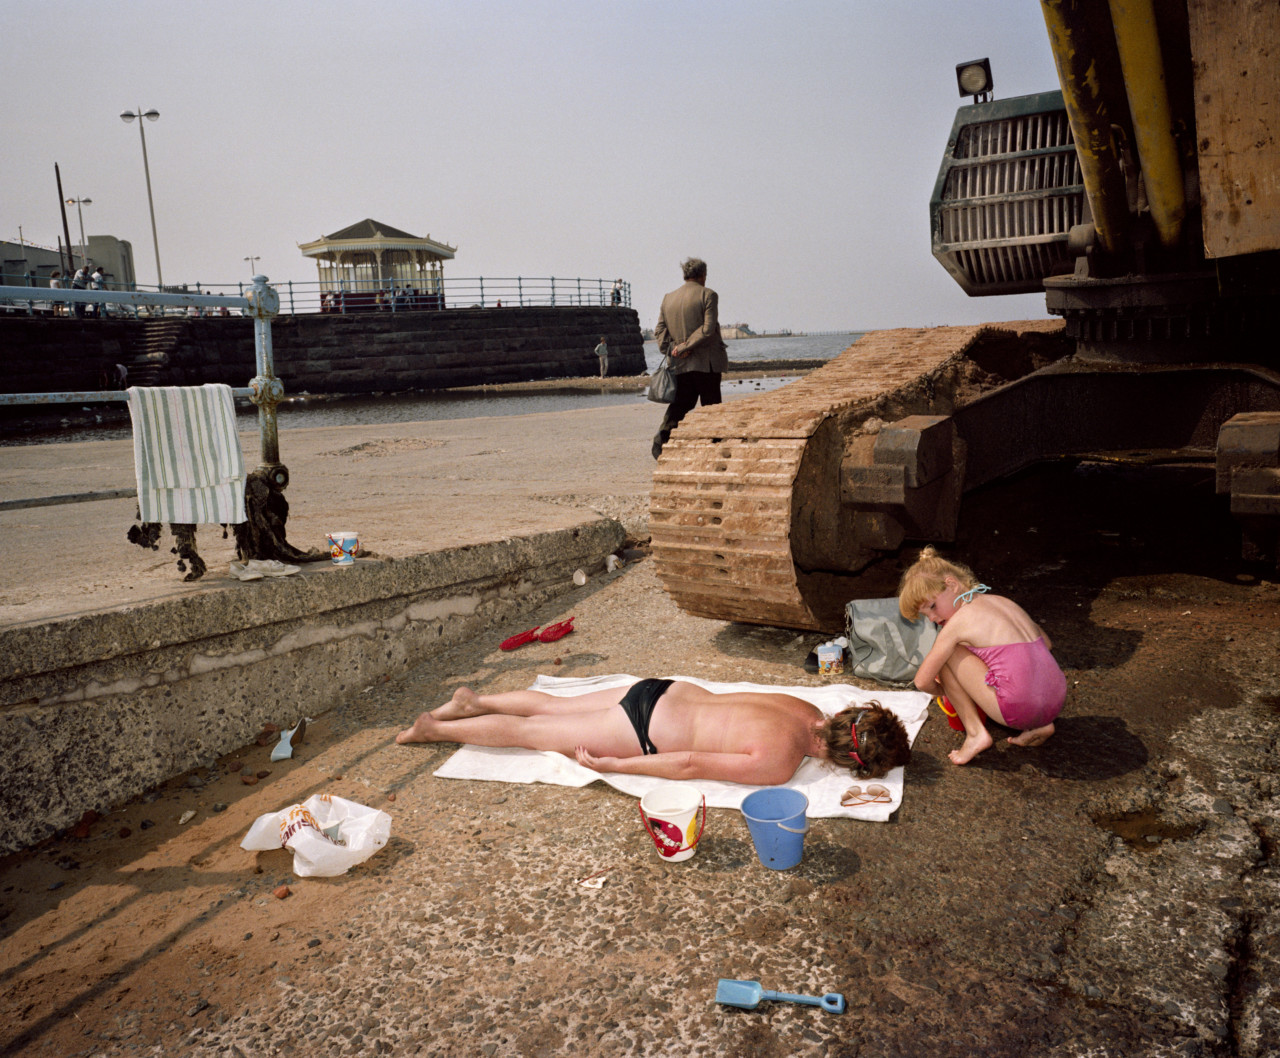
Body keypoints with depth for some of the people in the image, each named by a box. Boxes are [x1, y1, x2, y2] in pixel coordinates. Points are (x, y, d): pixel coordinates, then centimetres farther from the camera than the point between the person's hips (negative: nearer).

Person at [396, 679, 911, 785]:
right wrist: (612, 766, -14)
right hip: (643, 731, -6)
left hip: (664, 693, 7)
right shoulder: (778, 765, -27)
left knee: (551, 706, 26)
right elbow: (689, 764, -24)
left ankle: (474, 701, 42)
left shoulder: (810, 711, -5)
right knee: (528, 732, 11)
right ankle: (434, 728, 27)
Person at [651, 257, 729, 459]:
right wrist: (685, 347, -14)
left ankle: (662, 440, -12)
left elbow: (660, 330, 5)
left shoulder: (668, 298, 12)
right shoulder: (708, 295, -5)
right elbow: (708, 328, -16)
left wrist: (672, 349, -5)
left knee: (679, 404, 7)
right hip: (707, 363, -4)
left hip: (680, 365, 5)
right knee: (711, 407, 6)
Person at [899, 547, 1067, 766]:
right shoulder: (1004, 602, 17)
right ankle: (1038, 726, 20)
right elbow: (1047, 644, 30)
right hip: (1056, 702, 8)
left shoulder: (959, 621, -3)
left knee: (945, 654, 4)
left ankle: (975, 732, 3)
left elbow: (922, 681, 1)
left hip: (1019, 709, -8)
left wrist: (942, 692, 23)